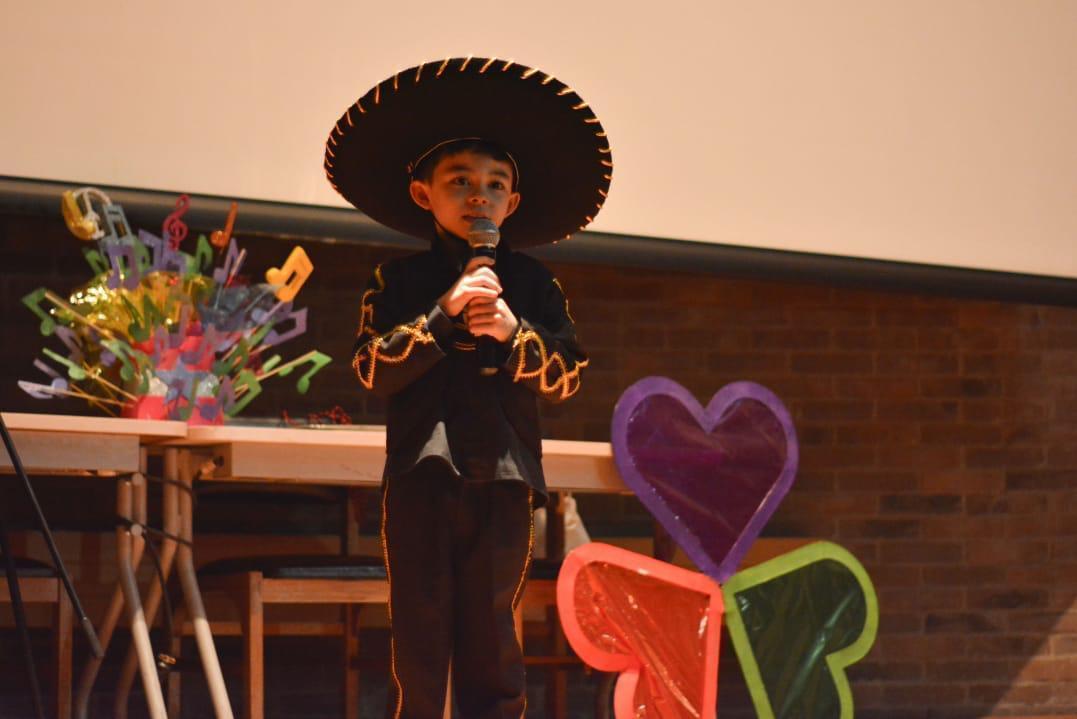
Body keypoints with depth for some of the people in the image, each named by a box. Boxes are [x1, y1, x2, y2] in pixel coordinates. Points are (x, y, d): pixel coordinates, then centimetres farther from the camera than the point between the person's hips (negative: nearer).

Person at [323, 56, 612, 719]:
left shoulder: (533, 283, 11)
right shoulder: (398, 281, 8)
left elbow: (567, 373, 4)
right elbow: (375, 369, -3)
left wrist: (514, 332, -13)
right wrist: (444, 313, -14)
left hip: (504, 477, 1)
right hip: (421, 473, -1)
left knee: (491, 634, 2)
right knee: (419, 638, 0)